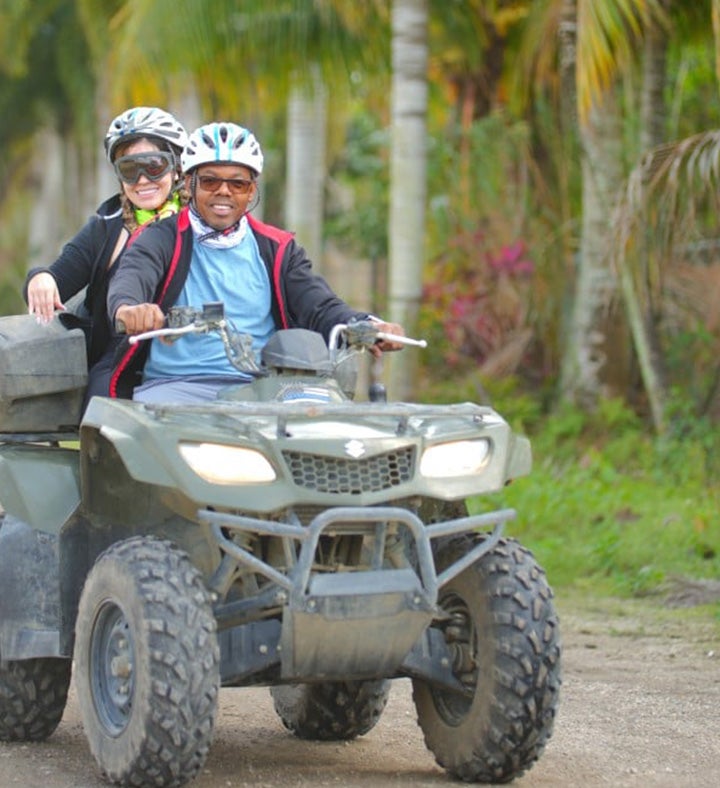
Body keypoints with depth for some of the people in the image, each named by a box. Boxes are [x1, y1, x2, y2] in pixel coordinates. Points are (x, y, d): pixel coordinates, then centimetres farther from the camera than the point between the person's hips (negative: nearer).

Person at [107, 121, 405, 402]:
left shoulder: (278, 249, 18)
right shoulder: (163, 239, 9)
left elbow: (319, 306, 5)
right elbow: (130, 278, -12)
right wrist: (127, 307, -39)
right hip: (173, 384, -2)